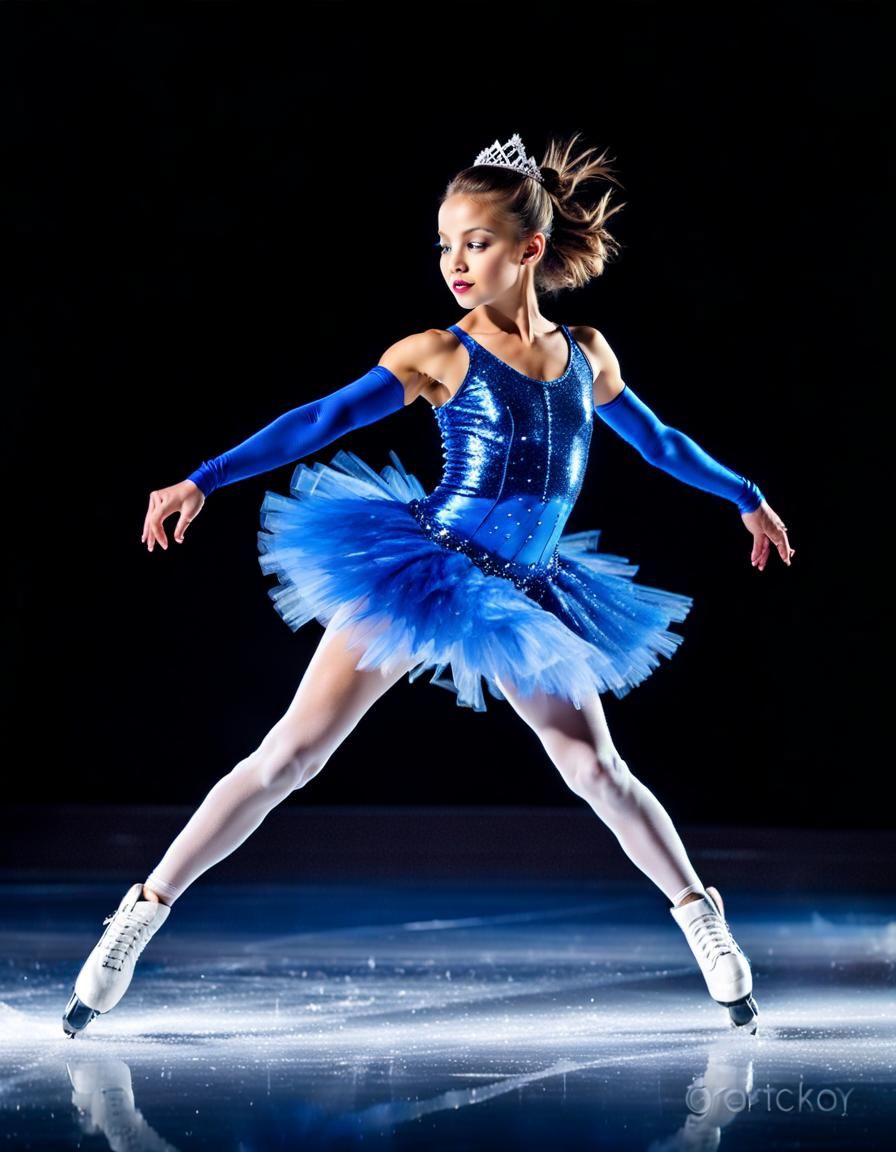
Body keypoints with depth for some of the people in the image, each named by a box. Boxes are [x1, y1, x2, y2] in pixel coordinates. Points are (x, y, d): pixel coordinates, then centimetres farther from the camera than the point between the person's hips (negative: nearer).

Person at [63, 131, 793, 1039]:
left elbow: (657, 442, 22)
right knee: (290, 755, -6)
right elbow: (320, 423, -10)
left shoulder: (586, 353, 6)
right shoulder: (437, 355, -6)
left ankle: (699, 915, 22)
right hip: (420, 578, -3)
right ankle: (143, 913, -2)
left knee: (597, 769, 5)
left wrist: (744, 496, 31)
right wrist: (204, 480, -17)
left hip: (527, 600, 3)